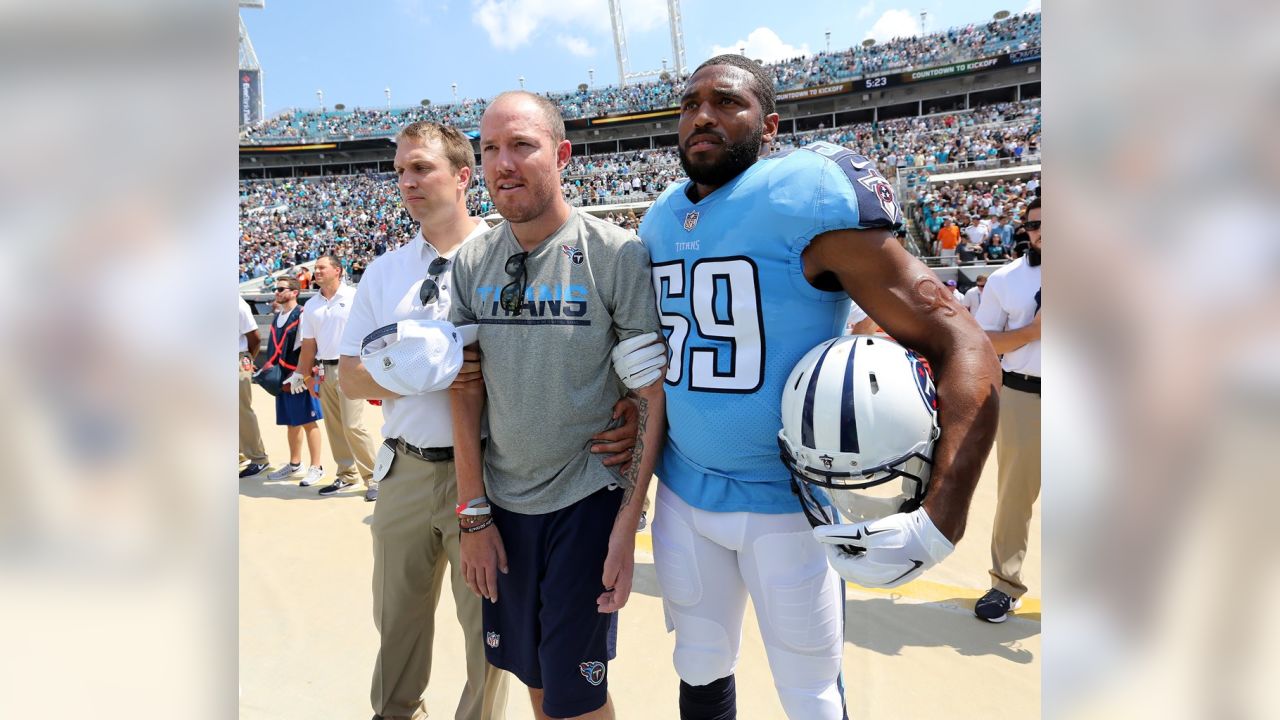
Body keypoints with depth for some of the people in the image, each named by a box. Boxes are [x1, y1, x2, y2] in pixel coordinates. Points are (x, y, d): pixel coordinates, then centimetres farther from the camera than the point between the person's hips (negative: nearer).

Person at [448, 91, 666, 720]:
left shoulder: (617, 255, -13)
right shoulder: (471, 264, 1)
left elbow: (653, 392, -12)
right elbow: (466, 391, 4)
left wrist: (628, 521, -14)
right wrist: (473, 513, 2)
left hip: (588, 499, -4)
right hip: (502, 501, 5)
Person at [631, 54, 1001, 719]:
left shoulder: (809, 198, -18)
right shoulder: (658, 223, 4)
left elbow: (961, 347, -22)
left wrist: (939, 516, -33)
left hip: (788, 502, -5)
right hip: (682, 492, 5)